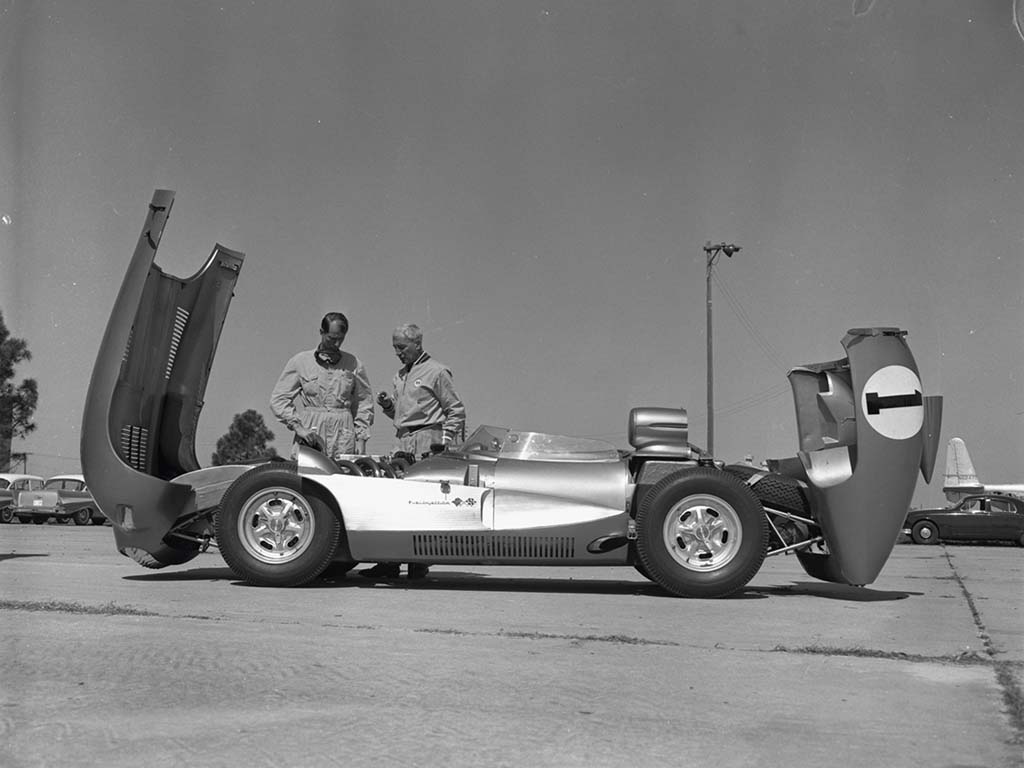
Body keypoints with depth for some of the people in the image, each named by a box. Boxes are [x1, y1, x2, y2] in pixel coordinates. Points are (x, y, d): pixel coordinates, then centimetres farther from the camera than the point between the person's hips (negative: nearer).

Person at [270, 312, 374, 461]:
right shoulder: (300, 362, 6)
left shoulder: (353, 364, 10)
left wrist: (361, 437, 9)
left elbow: (364, 401, 18)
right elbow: (278, 399, 6)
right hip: (310, 433, -1)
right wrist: (298, 427, -6)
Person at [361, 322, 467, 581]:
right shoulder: (398, 377, 21)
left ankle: (420, 562, -4)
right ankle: (390, 562, 3)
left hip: (427, 442, -7)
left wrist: (445, 439, -9)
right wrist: (387, 405, 6)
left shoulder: (436, 371, 0)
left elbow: (456, 409, -1)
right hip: (402, 442, 7)